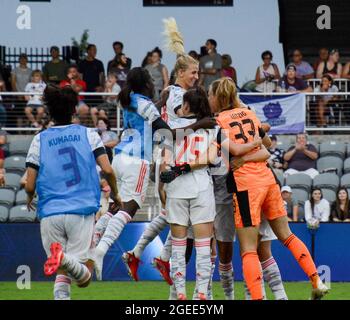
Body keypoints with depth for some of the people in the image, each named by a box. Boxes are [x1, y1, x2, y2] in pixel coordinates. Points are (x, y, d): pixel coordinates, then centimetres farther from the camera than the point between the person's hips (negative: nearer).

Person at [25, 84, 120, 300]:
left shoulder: (40, 140, 9)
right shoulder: (88, 134, 8)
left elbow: (30, 185, 5)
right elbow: (108, 170, -2)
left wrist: (30, 199, 28)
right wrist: (115, 195, 17)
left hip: (50, 213, 1)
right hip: (82, 212, -1)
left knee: (62, 275, 14)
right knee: (84, 278, -3)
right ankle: (65, 258, -35)